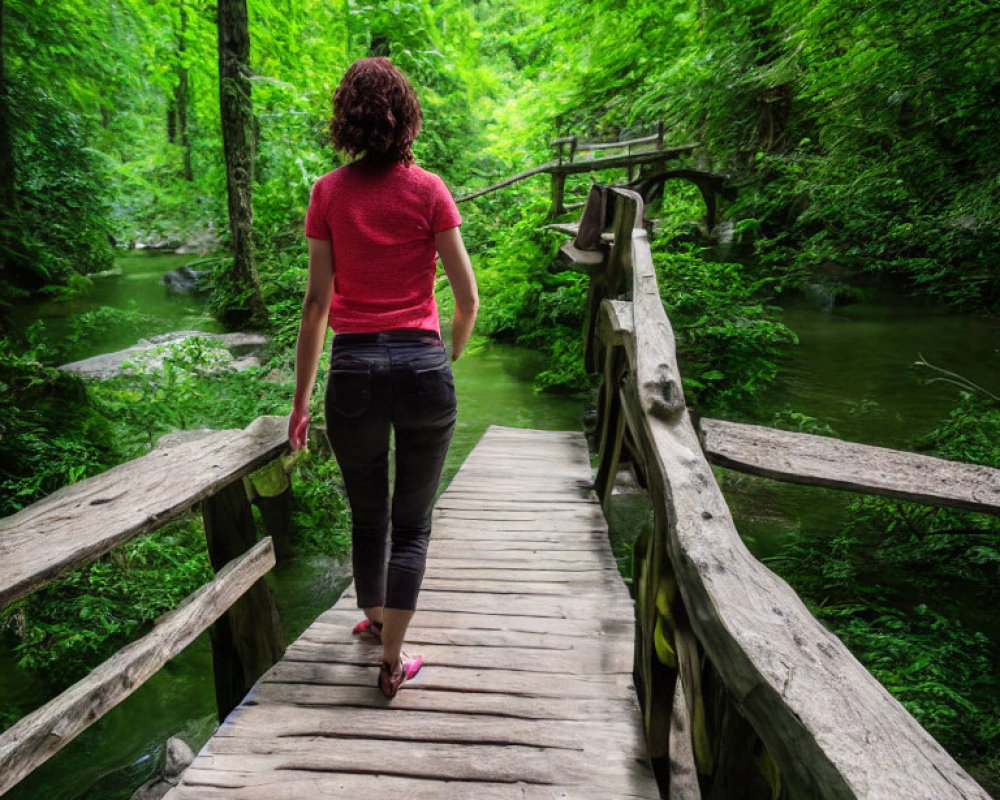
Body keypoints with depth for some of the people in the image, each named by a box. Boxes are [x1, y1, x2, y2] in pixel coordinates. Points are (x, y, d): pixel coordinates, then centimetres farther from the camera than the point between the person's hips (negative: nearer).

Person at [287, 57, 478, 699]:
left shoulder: (329, 193, 3)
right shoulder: (428, 190, 0)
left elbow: (317, 303, 1)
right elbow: (468, 300, -2)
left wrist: (302, 399, 7)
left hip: (354, 369, 2)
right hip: (422, 364, -1)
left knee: (367, 515, 21)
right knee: (412, 521, 13)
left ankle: (374, 619, 45)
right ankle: (393, 660, 19)